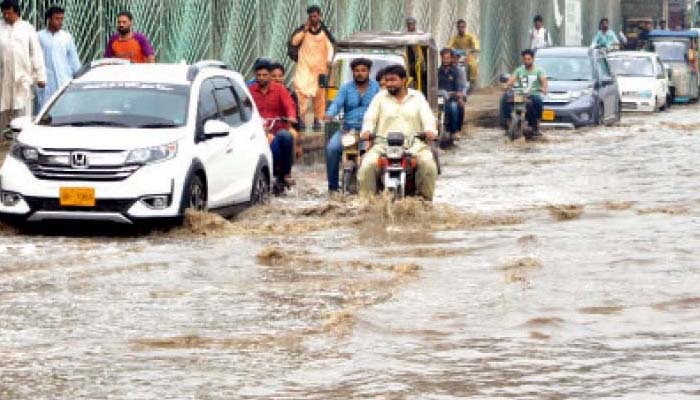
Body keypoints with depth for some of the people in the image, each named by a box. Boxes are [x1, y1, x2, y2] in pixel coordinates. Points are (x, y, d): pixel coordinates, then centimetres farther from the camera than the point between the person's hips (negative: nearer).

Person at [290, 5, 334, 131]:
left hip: (320, 66, 0)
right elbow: (294, 41, -3)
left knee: (319, 94, 3)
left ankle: (317, 119, 11)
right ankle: (301, 117, -15)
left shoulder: (324, 31, 4)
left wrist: (329, 59, -16)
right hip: (304, 66, 0)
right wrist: (305, 30, -10)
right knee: (301, 89, -15)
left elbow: (330, 46, 0)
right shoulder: (303, 29, 7)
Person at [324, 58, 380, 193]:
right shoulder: (346, 88, 14)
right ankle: (333, 185, -14)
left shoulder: (376, 87, 10)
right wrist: (329, 114, -22)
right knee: (332, 148, -23)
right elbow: (337, 103, 1)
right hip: (348, 128, 2)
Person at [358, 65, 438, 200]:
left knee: (428, 164, -28)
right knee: (367, 166, -26)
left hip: (414, 143, 0)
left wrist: (430, 130, -20)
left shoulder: (417, 97, 16)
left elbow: (427, 117, 3)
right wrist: (367, 130, -17)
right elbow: (370, 117, 7)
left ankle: (426, 199, -13)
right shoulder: (380, 97, 17)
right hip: (384, 143, 0)